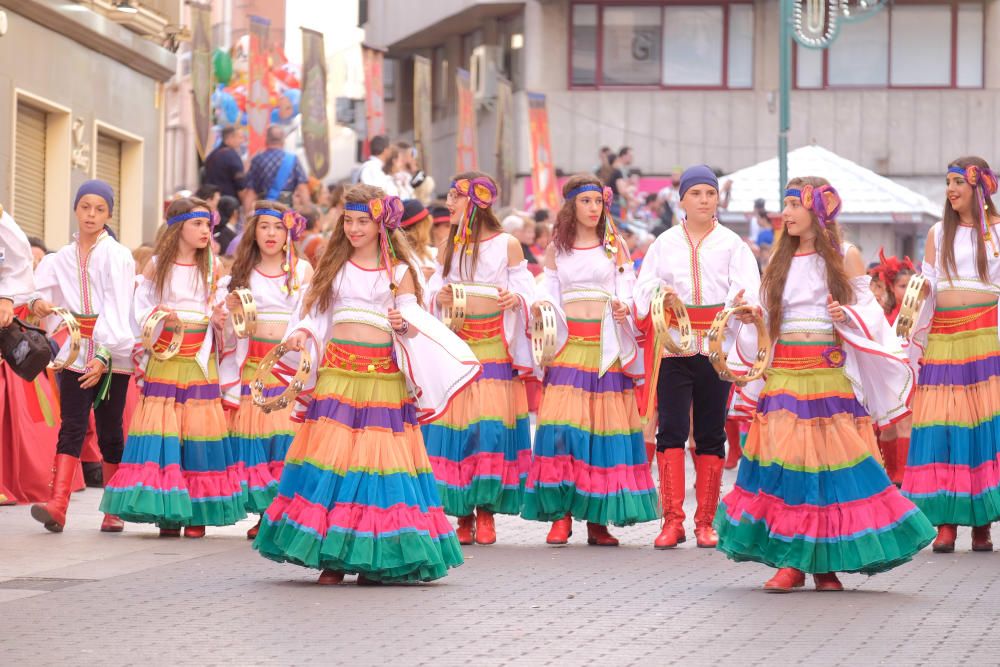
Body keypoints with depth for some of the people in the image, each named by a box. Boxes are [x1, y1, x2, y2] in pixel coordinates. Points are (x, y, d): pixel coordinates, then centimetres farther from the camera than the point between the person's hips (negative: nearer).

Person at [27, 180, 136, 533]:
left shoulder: (117, 256, -4)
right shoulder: (61, 258, 10)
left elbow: (117, 309, -12)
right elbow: (43, 291, 14)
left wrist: (103, 354, -22)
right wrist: (38, 303, -11)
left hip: (113, 354, -3)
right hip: (76, 351, 3)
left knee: (109, 428, 2)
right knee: (72, 425, -9)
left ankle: (114, 509, 12)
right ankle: (57, 505, -22)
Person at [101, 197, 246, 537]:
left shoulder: (212, 267, 10)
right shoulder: (158, 266, 6)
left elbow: (220, 310, 9)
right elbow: (140, 309, 5)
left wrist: (221, 320, -12)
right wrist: (157, 315, -14)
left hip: (200, 359, 1)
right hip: (164, 358, -1)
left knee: (199, 430, -4)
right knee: (162, 431, -7)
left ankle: (197, 513, -2)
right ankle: (167, 512, -3)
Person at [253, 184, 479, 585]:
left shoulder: (398, 270, 8)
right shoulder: (334, 264, 14)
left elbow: (414, 321, 3)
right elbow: (315, 314, 12)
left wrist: (405, 323, -19)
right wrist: (301, 333, -8)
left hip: (383, 376, -1)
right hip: (338, 371, 2)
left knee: (381, 460, -5)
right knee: (333, 454, -6)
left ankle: (376, 558, -1)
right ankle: (333, 556, -4)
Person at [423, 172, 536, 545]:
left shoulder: (507, 245, 4)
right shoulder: (448, 249, 14)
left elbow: (526, 291, 4)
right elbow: (433, 294, 15)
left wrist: (515, 300, -17)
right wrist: (439, 299, -7)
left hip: (494, 344, -3)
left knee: (492, 425, -8)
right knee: (454, 421, -3)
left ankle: (486, 513, 0)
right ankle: (462, 513, 3)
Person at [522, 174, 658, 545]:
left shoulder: (615, 246, 11)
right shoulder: (557, 249, 13)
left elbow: (626, 289, 5)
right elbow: (550, 293, 13)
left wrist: (624, 307, -16)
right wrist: (542, 307, -9)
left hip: (605, 345, 0)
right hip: (568, 344, 0)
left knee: (606, 426, -5)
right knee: (562, 425, -12)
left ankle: (598, 519, -2)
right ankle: (561, 515, -10)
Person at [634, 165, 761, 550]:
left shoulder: (731, 244, 7)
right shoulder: (665, 243, 11)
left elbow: (746, 287, -4)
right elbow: (645, 284, 5)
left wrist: (742, 302, -27)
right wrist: (660, 292, -18)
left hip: (717, 344, 0)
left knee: (711, 433, 3)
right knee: (672, 429, -8)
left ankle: (705, 521, 10)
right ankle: (672, 520, -6)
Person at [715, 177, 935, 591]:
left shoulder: (846, 257, 4)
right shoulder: (780, 260, 14)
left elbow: (867, 310, 3)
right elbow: (768, 319, 15)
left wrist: (846, 317, -17)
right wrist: (752, 318, -5)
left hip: (831, 372, -3)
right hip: (784, 376, 3)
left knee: (832, 462, -6)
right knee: (784, 462, -5)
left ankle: (826, 563, 2)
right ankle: (791, 562, 0)